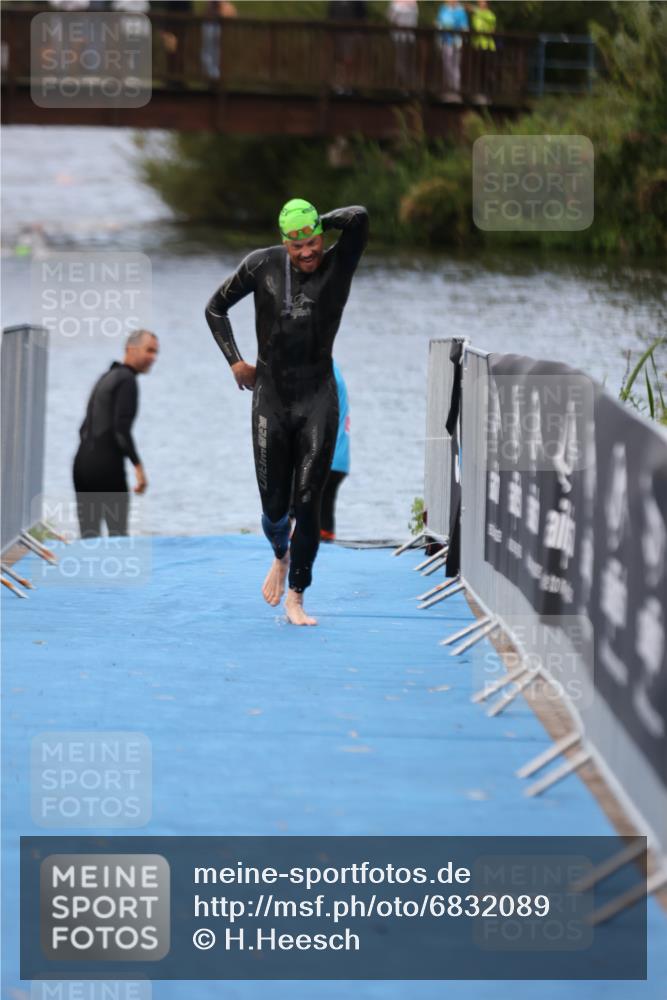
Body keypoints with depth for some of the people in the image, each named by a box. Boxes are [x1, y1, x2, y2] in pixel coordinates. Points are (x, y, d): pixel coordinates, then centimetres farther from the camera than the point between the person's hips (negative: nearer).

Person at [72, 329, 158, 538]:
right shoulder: (126, 380, -8)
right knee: (117, 533, -4)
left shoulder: (106, 378, 20)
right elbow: (121, 427, -18)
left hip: (83, 463, 8)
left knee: (88, 536, 5)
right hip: (107, 465, -8)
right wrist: (138, 466, -21)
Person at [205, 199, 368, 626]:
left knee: (308, 502, -6)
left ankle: (296, 598, 4)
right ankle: (281, 556, 38)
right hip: (271, 396, 1)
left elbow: (359, 217, -25)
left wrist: (319, 224, -9)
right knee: (274, 505, 4)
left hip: (318, 398, -1)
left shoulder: (338, 265, -6)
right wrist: (234, 360, 3)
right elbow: (216, 308, 11)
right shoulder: (262, 265, -2)